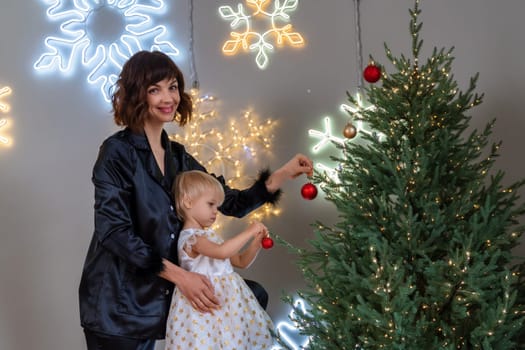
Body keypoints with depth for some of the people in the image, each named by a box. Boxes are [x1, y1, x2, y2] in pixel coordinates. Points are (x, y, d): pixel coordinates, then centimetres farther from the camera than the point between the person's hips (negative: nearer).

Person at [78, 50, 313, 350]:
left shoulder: (178, 156, 7)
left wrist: (283, 175, -4)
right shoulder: (117, 152, -12)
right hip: (116, 305, -6)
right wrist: (178, 275, -23)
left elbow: (232, 203, 8)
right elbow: (113, 230, -19)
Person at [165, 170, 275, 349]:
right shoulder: (190, 237, -14)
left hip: (225, 303, 9)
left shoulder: (210, 235, 16)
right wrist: (249, 232, -23)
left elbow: (241, 261, 21)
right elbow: (221, 252, -31)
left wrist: (256, 242, 4)